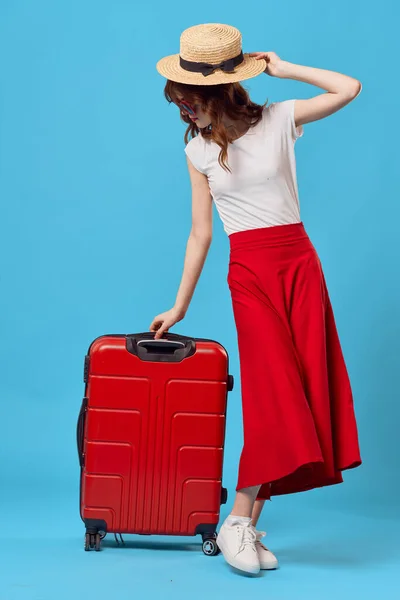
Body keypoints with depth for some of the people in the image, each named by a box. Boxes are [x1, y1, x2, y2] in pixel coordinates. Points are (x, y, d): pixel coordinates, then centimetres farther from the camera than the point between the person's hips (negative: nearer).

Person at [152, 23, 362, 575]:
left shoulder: (279, 120, 3)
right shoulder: (199, 150, 7)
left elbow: (350, 89, -2)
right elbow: (200, 234, 10)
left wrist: (282, 69, -1)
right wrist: (179, 306, 11)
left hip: (300, 261, 1)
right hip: (249, 270, -1)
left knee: (309, 389, -5)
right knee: (274, 392, -14)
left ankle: (247, 524, 2)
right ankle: (239, 523, -6)